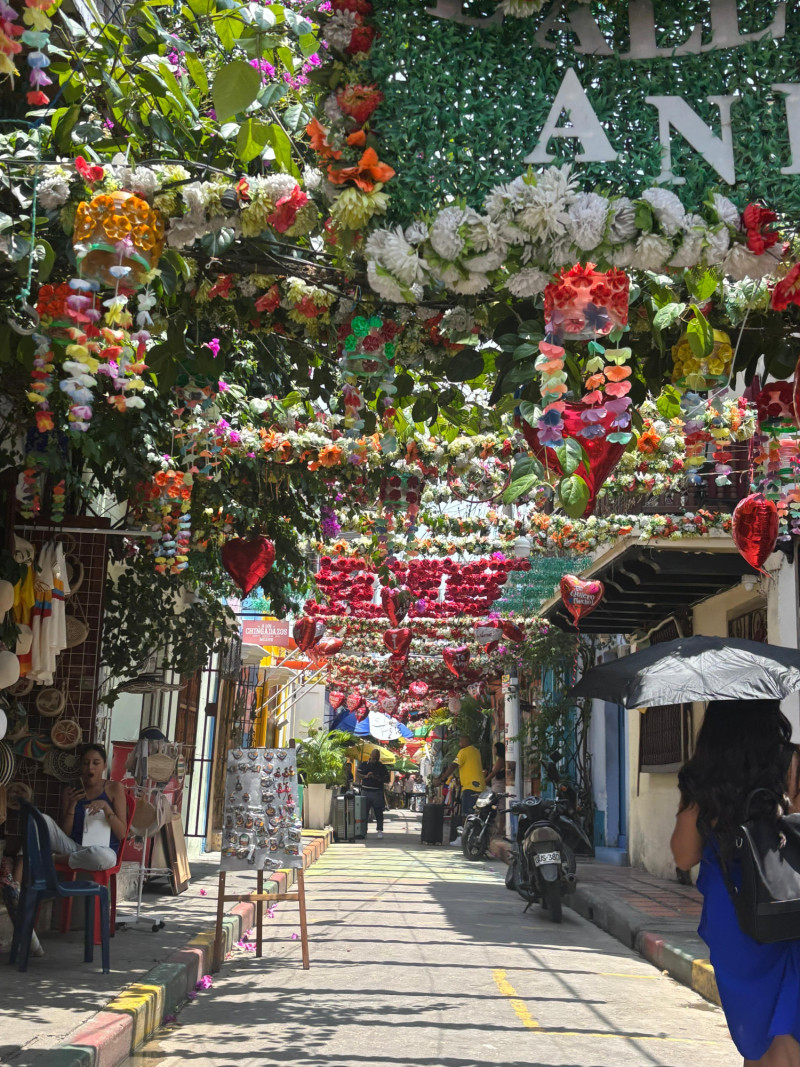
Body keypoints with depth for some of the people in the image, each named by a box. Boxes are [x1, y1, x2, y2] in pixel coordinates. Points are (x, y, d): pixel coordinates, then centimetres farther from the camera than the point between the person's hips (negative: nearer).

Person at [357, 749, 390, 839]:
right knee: (364, 811, 2)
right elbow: (358, 775, 2)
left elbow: (387, 779, 6)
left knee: (379, 812, -1)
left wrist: (378, 778, -13)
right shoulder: (363, 765, 8)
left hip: (377, 792, 0)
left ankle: (380, 830, 4)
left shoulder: (382, 767, 7)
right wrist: (366, 776, -16)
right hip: (365, 791, 0)